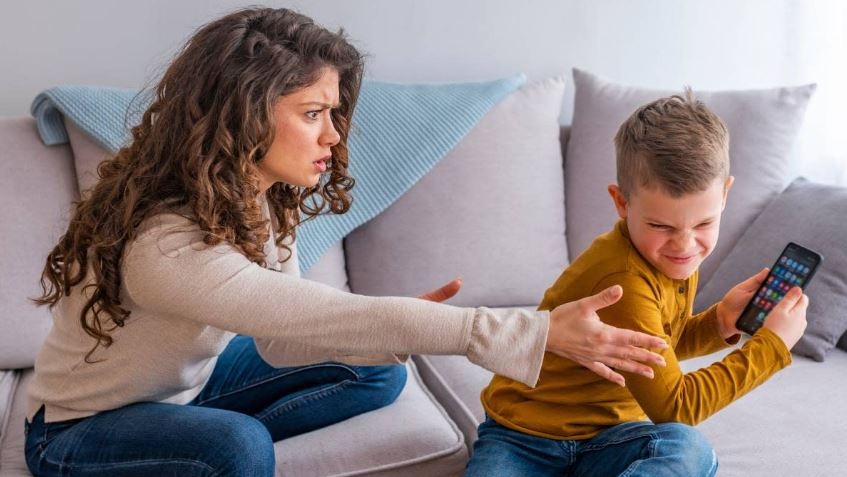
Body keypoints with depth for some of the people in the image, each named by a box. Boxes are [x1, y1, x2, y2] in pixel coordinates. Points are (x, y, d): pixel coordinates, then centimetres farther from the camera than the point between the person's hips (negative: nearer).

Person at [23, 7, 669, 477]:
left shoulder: (261, 196, -12)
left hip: (189, 382, 7)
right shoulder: (166, 246, -37)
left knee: (379, 371, 1)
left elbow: (282, 340, -12)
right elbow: (331, 317, -41)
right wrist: (539, 332, -42)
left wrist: (394, 326, -33)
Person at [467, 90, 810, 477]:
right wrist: (772, 343, -15)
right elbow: (672, 406, -21)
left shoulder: (673, 256, -1)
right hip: (524, 440, -7)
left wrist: (719, 321, -4)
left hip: (610, 434, 8)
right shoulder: (623, 281, -27)